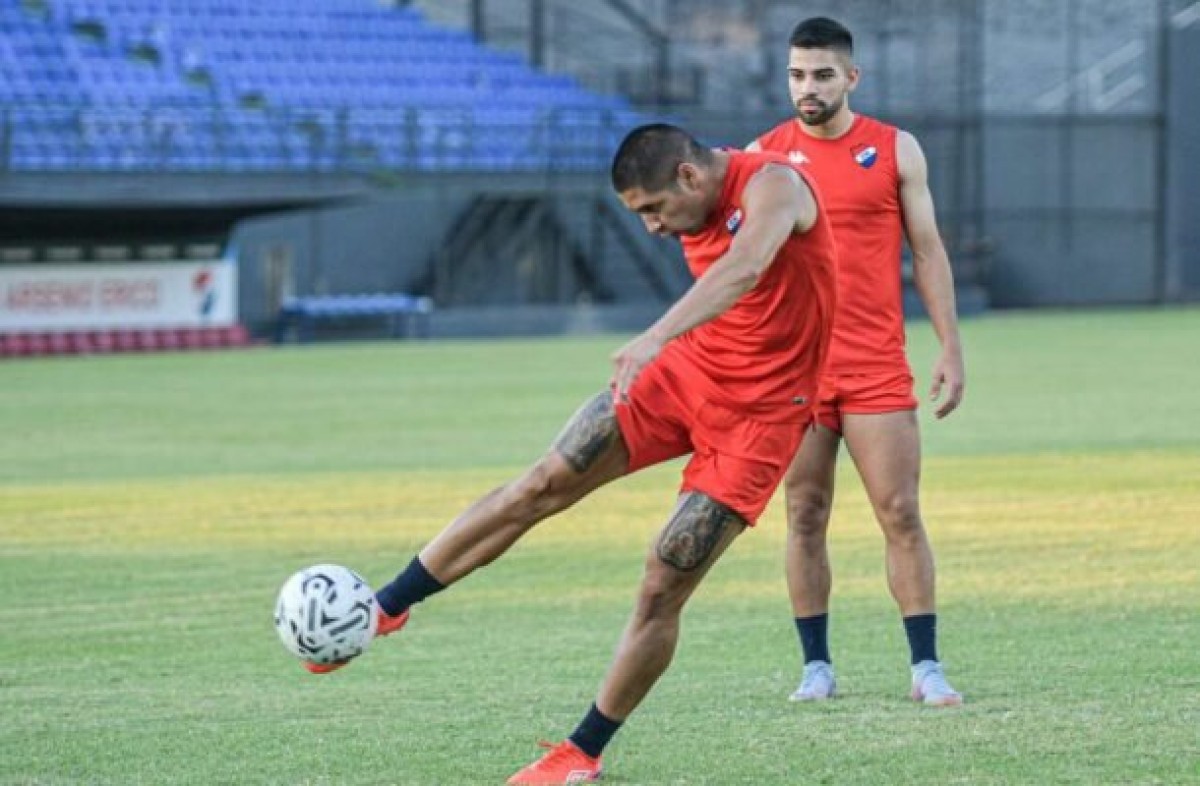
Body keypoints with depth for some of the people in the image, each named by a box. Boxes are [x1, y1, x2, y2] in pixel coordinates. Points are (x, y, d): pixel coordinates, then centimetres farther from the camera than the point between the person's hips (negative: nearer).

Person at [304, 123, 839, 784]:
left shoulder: (772, 185, -23)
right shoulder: (695, 209, 1)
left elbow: (743, 268, -43)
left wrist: (655, 338, -55)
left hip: (759, 414, -7)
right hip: (690, 370, 7)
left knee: (664, 584, -9)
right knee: (542, 485, -2)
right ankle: (384, 607, 7)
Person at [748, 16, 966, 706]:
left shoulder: (895, 150, 5)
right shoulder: (765, 157, 6)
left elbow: (928, 252, 6)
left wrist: (951, 348, 1)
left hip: (878, 369, -1)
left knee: (901, 513, -4)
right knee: (805, 517, 3)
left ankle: (926, 666, 0)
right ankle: (817, 666, 10)